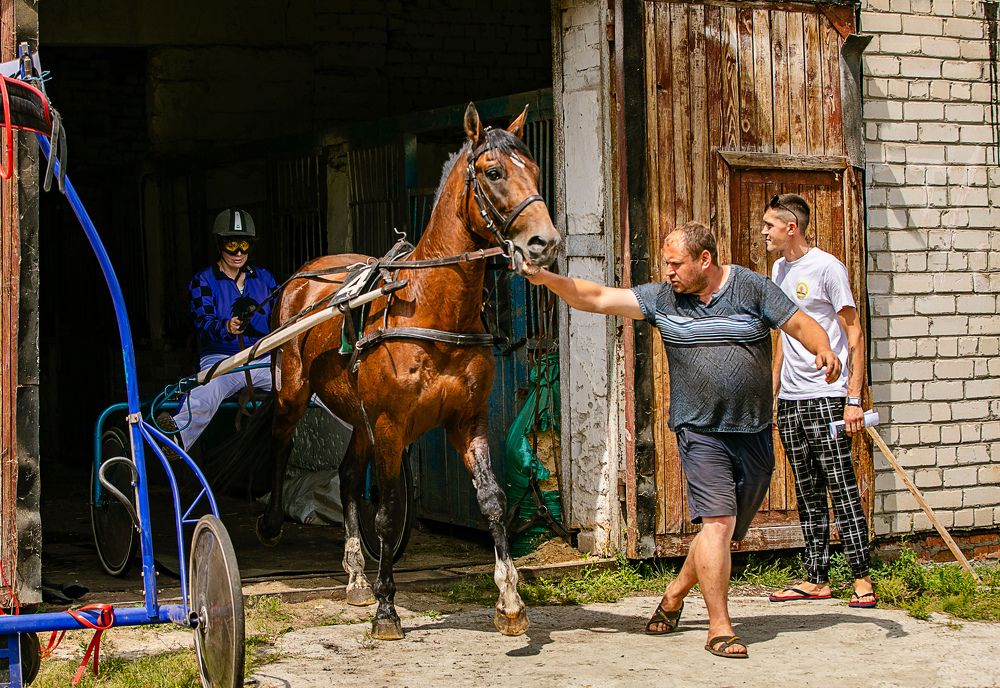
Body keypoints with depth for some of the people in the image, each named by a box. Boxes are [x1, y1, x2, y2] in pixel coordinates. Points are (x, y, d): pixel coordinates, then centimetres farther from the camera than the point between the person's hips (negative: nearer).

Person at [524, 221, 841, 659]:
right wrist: (549, 280, -14)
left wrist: (823, 349, -21)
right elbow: (598, 299, -2)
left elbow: (801, 325, 0)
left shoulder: (752, 288, -1)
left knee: (728, 531, 10)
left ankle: (674, 595, 32)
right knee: (717, 523, -14)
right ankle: (719, 628, -9)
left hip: (754, 436, 2)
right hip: (701, 431, -1)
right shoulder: (661, 298, 2)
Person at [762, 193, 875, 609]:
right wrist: (773, 392, 19)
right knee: (808, 495, 8)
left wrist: (854, 399, -14)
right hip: (790, 401, 7)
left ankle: (862, 579, -2)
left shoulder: (826, 267, -7)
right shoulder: (779, 270, 15)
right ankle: (817, 581, 13)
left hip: (826, 396, -7)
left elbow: (854, 334, -8)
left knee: (841, 488, -7)